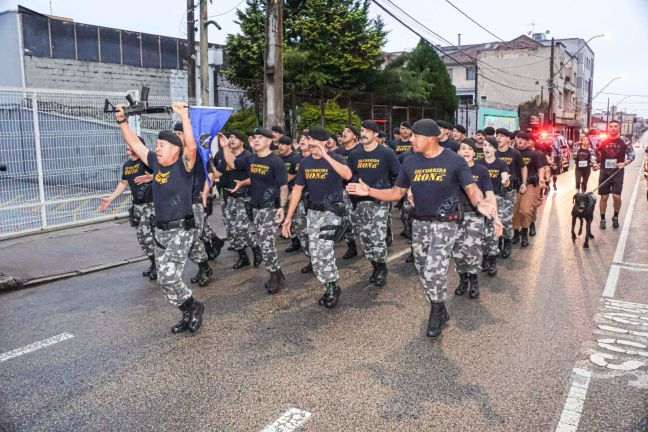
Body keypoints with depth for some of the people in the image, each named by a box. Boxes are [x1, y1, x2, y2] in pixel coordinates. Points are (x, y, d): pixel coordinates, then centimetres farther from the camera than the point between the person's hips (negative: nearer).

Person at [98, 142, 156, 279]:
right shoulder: (127, 165, 11)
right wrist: (110, 198, 21)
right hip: (137, 206, 8)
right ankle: (154, 264, 25)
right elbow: (123, 183, 24)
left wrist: (152, 178, -34)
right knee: (142, 238, 10)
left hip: (151, 204, -8)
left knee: (148, 236, -10)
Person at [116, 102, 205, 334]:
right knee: (165, 279, 11)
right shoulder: (155, 162, 8)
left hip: (181, 229, -8)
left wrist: (184, 116, -33)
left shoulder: (183, 165, -10)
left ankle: (193, 307, 6)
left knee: (169, 275, -18)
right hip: (160, 230, 8)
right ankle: (189, 314, 25)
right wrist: (122, 121, 11)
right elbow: (135, 144, 16)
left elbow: (191, 146, -29)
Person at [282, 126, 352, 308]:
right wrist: (289, 217, 6)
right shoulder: (305, 162, 5)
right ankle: (329, 286, 24)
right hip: (312, 211, 6)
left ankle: (333, 286, 1)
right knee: (314, 254, 6)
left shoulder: (335, 158, -11)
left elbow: (347, 175, -33)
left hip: (331, 210, -6)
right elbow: (297, 189, 9)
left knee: (323, 249, -21)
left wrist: (325, 156, -34)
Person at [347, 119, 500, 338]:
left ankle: (436, 312, 12)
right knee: (424, 273, 13)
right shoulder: (410, 162, 0)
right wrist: (370, 191, -9)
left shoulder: (455, 160, -11)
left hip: (445, 223, -5)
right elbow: (396, 192, 6)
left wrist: (480, 203, -38)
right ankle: (440, 310, 35)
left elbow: (471, 188, -14)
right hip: (419, 222, 5)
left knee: (434, 272, -14)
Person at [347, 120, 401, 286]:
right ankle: (376, 267, 27)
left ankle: (382, 269, 12)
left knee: (377, 239, -10)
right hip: (360, 202, 5)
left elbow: (400, 175, -2)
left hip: (379, 201, -4)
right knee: (365, 239, 7)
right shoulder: (354, 155, 8)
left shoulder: (386, 153, -4)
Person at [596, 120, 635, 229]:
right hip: (604, 172, 2)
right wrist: (596, 163, -4)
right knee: (604, 197, 5)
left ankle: (616, 217, 15)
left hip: (618, 172, -1)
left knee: (617, 196, -10)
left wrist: (624, 163, -14)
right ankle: (602, 219, 18)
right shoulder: (602, 142, 4)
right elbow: (597, 155, 14)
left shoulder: (624, 141, -1)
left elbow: (632, 155, 2)